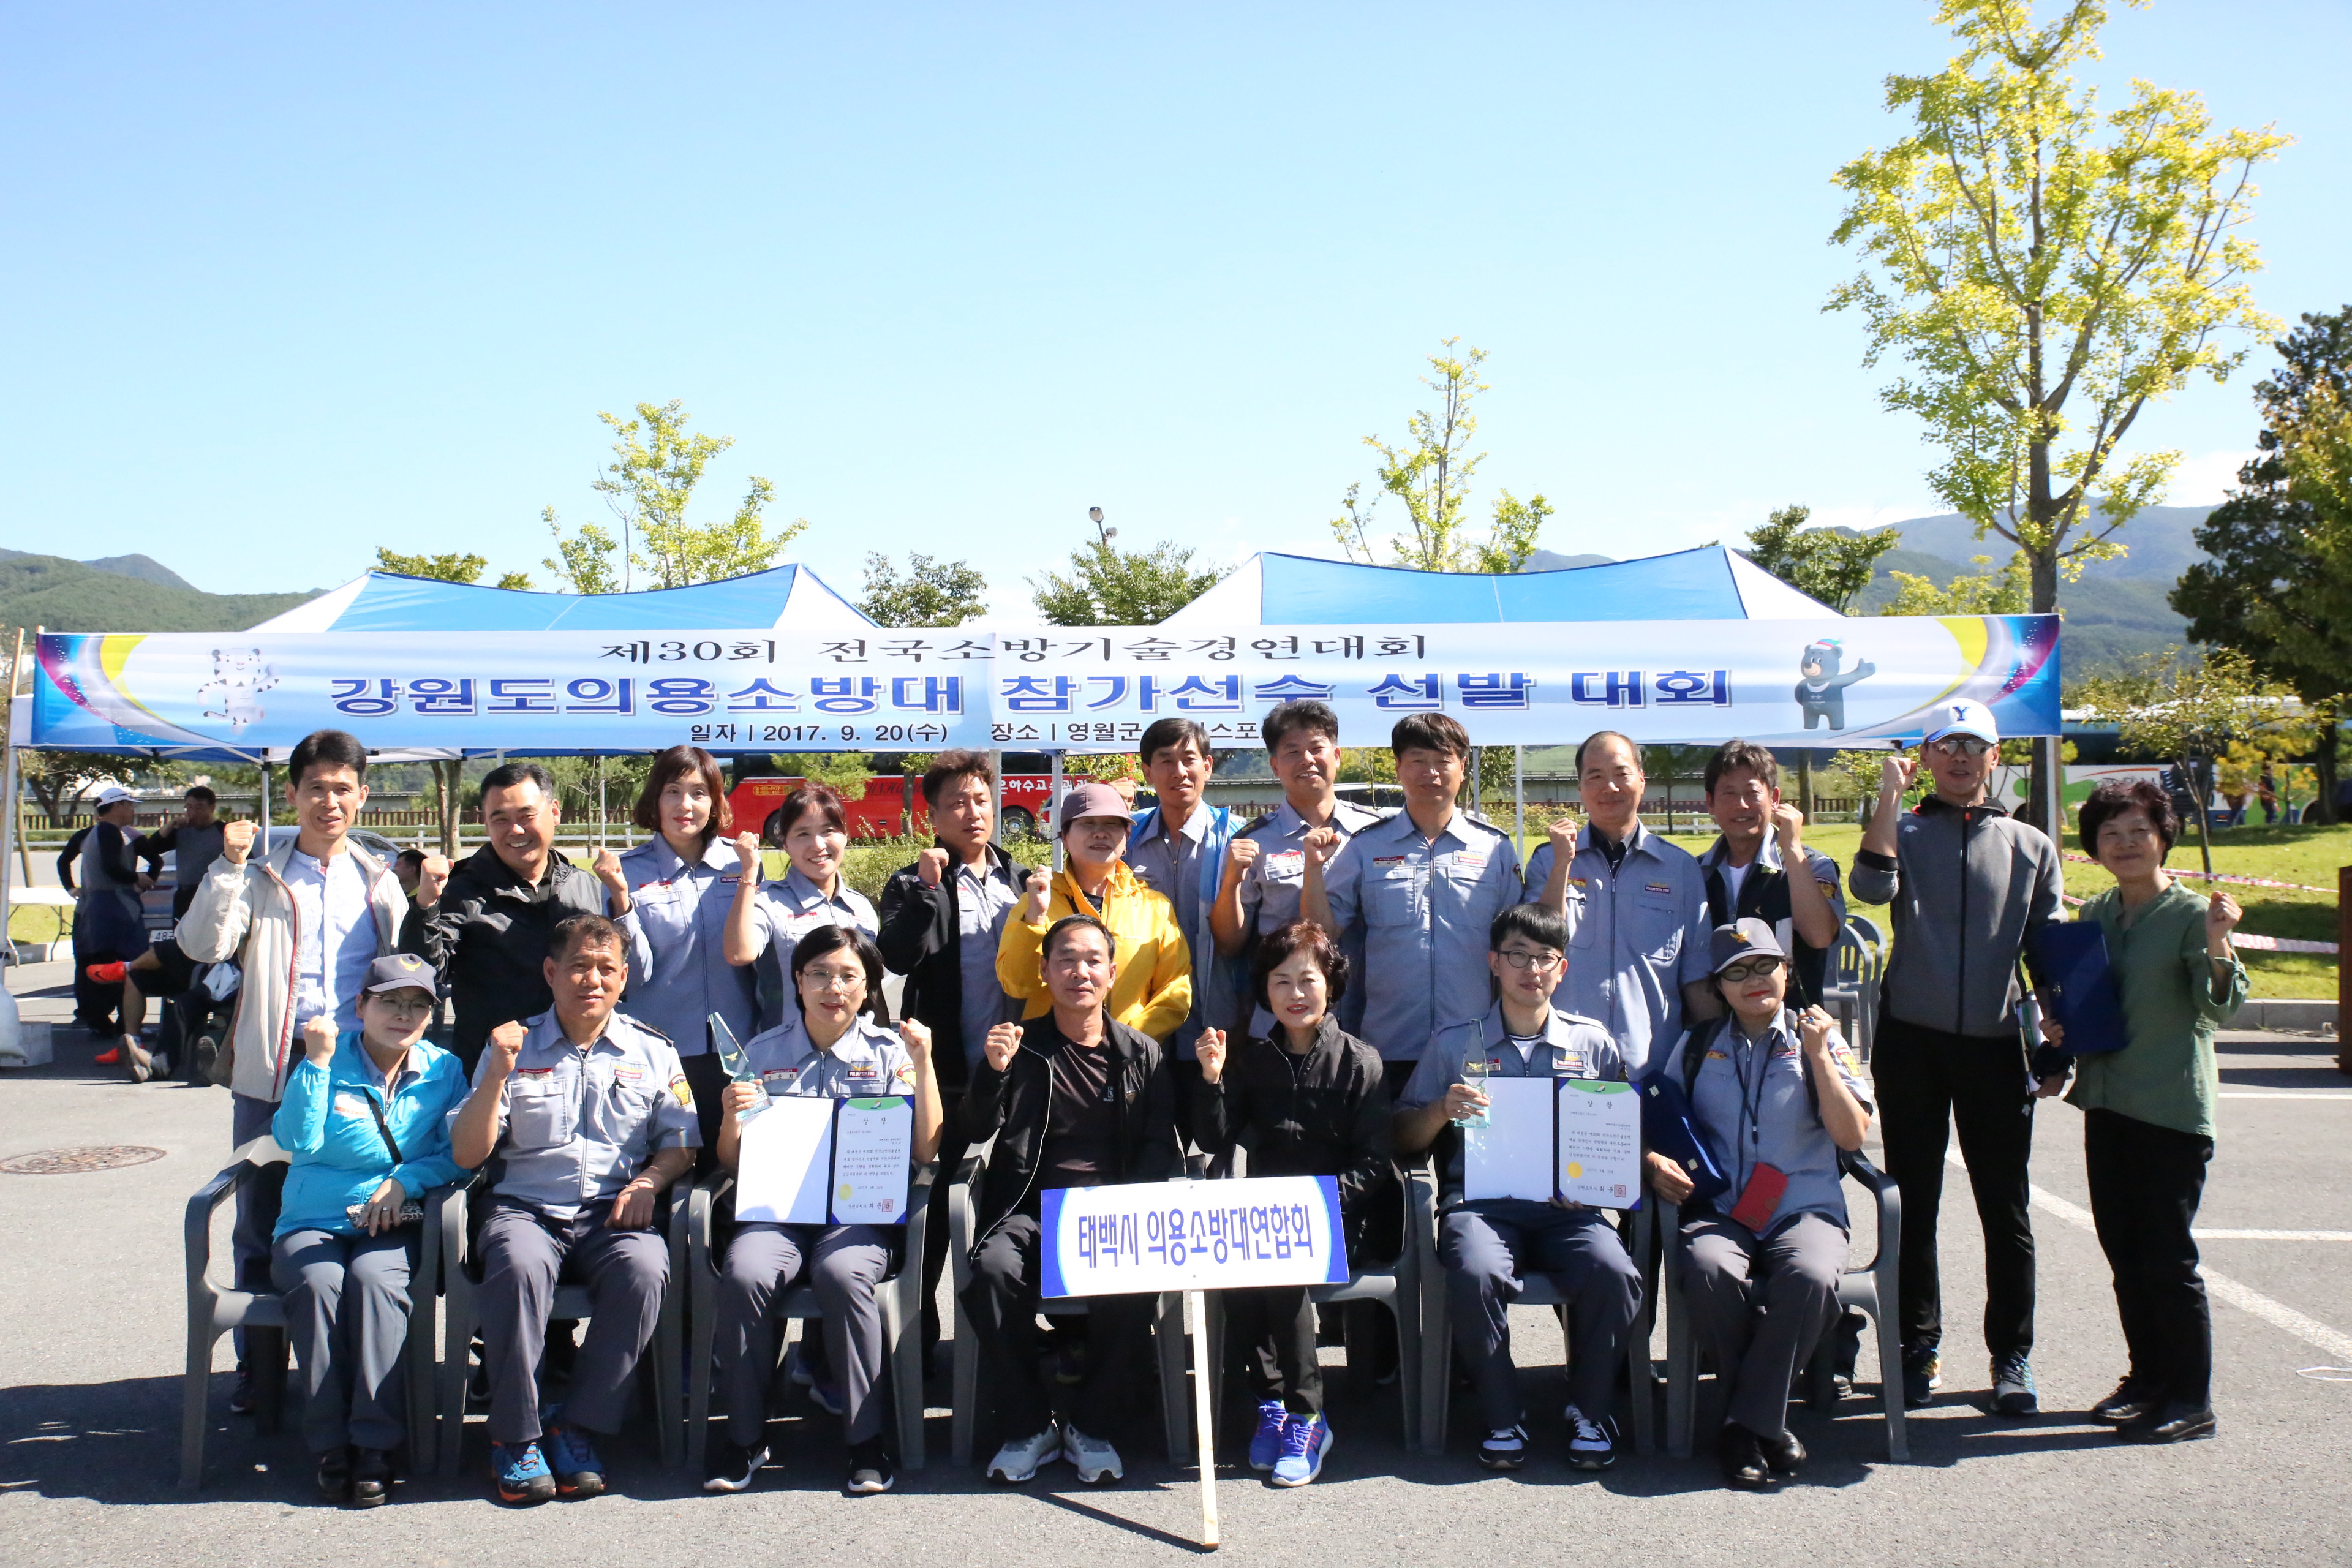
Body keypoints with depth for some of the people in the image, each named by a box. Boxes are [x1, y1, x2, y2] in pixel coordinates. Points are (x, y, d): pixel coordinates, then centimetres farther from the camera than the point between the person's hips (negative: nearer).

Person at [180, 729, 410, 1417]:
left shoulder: (377, 881, 12)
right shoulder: (260, 873, 7)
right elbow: (202, 945, -7)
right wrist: (230, 866, -14)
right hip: (270, 1075, -1)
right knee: (260, 1223, 6)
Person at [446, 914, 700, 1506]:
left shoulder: (652, 1054, 15)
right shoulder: (513, 1048, 12)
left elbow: (682, 1143, 13)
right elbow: (467, 1154, 5)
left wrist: (648, 1181, -9)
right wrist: (497, 1076, -9)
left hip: (614, 1213, 1)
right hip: (526, 1208, 0)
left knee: (645, 1270, -33)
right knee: (519, 1264, -36)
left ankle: (578, 1427, -17)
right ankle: (515, 1435, -20)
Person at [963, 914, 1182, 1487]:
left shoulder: (1142, 1054, 13)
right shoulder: (1022, 1045, 11)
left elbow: (1161, 1146, 7)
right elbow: (976, 1132, 3)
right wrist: (993, 1070, -15)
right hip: (1030, 1209, 0)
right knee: (993, 1268, -31)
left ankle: (1092, 1425, -10)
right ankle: (1028, 1425, -13)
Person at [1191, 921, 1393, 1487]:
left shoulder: (1359, 1063, 1)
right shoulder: (1250, 1058, 13)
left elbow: (1374, 1163, -5)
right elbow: (1215, 1141, 6)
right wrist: (1213, 1079, -9)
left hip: (1339, 1215, -3)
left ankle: (1304, 1415, -19)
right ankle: (1272, 1400, -15)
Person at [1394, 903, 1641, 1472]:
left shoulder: (1593, 1042, 15)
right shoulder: (1454, 1044, 13)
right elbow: (1404, 1140, 13)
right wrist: (1443, 1110, -7)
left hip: (1568, 1206, 1)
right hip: (1482, 1202, -1)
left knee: (1613, 1274, -30)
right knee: (1476, 1274, -34)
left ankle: (1590, 1410, -6)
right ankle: (1502, 1417, -11)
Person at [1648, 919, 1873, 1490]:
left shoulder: (1821, 1041, 12)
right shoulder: (1697, 1047, 16)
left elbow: (1852, 1137, 1)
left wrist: (1817, 1055, -5)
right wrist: (1656, 1162, -7)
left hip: (1805, 1208, -1)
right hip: (1720, 1211, 1)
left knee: (1810, 1277, -36)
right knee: (1710, 1272, -35)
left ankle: (1748, 1427, -19)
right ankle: (1770, 1421, -15)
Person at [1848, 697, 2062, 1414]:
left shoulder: (2031, 847, 10)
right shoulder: (1904, 832, 6)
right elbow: (1872, 886, -16)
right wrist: (1890, 795, -16)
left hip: (1996, 1046, 1)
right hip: (1912, 1041, -1)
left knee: (2006, 1207, 3)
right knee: (1913, 1201, 7)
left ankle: (2012, 1355, 14)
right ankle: (1919, 1347, 17)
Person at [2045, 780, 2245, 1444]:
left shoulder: (2191, 913, -10)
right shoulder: (2096, 914, 10)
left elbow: (2220, 1007, -21)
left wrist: (2217, 946, -38)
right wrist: (2060, 1028, 4)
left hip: (2172, 1109, -7)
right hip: (2107, 1102, 7)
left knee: (2168, 1257, -3)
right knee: (2123, 1249, 14)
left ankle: (2191, 1399, 7)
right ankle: (2148, 1377, 27)